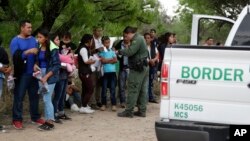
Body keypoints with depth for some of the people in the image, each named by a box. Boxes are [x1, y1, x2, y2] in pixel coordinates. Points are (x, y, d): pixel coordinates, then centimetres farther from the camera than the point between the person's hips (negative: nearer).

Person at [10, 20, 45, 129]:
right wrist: (28, 51, -26)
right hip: (21, 74, -5)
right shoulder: (15, 41, -5)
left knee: (34, 95, 11)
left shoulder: (33, 40, 8)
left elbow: (38, 54, 10)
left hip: (33, 73, 5)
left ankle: (35, 117, 23)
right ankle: (17, 119, 5)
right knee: (19, 96, -1)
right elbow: (15, 56, -18)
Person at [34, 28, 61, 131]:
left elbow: (57, 65, -14)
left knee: (47, 99, -8)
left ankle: (50, 122, -1)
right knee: (45, 99, 9)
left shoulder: (53, 49, -13)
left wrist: (46, 76, -18)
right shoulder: (39, 48, 6)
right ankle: (47, 120, 15)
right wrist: (35, 65, -3)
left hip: (50, 75, -7)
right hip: (41, 74, 7)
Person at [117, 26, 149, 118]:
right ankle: (142, 110, 14)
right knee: (142, 90, 10)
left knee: (133, 90, -6)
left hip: (137, 68, -10)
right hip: (144, 68, 10)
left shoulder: (137, 40, -15)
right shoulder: (140, 38, 18)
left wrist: (120, 51, -11)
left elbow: (130, 52, -24)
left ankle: (128, 111, -3)